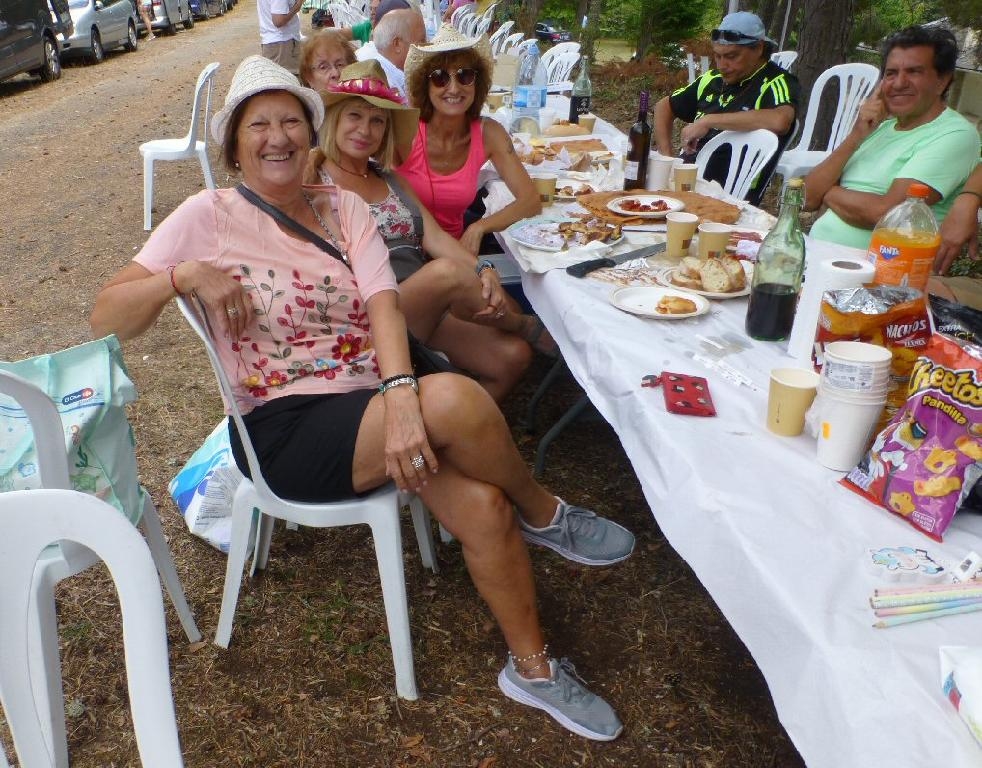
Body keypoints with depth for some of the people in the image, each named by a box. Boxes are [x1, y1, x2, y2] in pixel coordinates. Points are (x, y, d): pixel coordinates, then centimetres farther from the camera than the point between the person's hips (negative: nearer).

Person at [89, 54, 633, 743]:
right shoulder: (209, 216, 0)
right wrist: (185, 274, -21)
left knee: (484, 504, -21)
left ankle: (533, 668, 4)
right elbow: (106, 318, -2)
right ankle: (546, 516, -3)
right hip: (287, 430, -4)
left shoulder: (345, 208, 9)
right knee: (455, 399, -32)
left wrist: (402, 395, -27)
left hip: (378, 405, 5)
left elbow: (383, 305, -8)